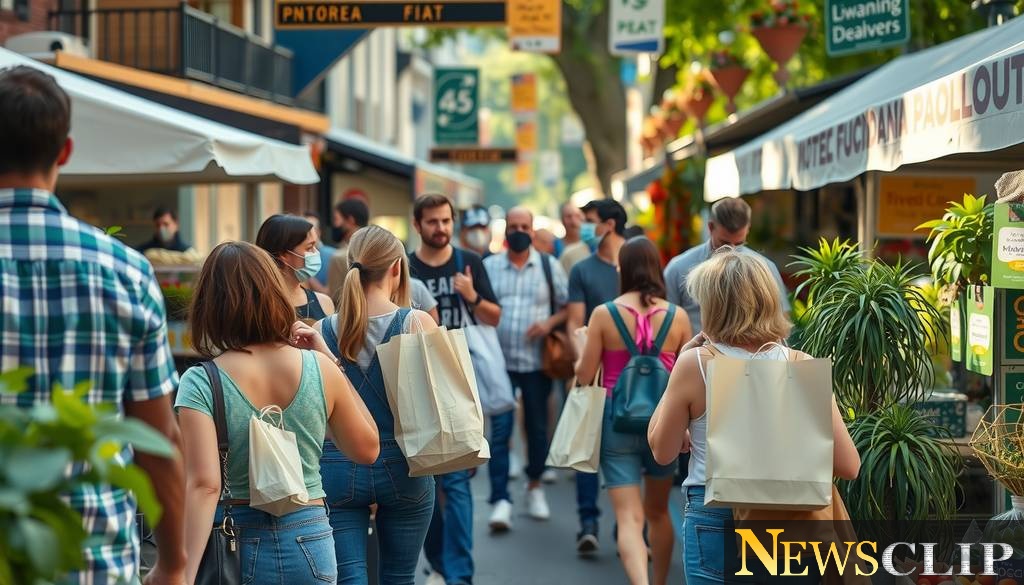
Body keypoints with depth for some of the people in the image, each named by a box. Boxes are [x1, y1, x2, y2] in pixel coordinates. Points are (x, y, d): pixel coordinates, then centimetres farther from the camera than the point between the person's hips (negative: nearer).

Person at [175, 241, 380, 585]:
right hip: (311, 546, 2)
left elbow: (203, 486, -21)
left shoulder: (200, 384, -11)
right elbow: (366, 449, 11)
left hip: (234, 549, -2)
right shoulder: (320, 369, -3)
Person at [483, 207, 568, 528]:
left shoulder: (549, 266, 7)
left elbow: (569, 306, 8)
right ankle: (501, 499, -5)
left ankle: (535, 485, 29)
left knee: (538, 427, 9)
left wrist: (550, 322, -11)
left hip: (537, 361, 1)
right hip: (499, 360, -1)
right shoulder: (489, 267, 7)